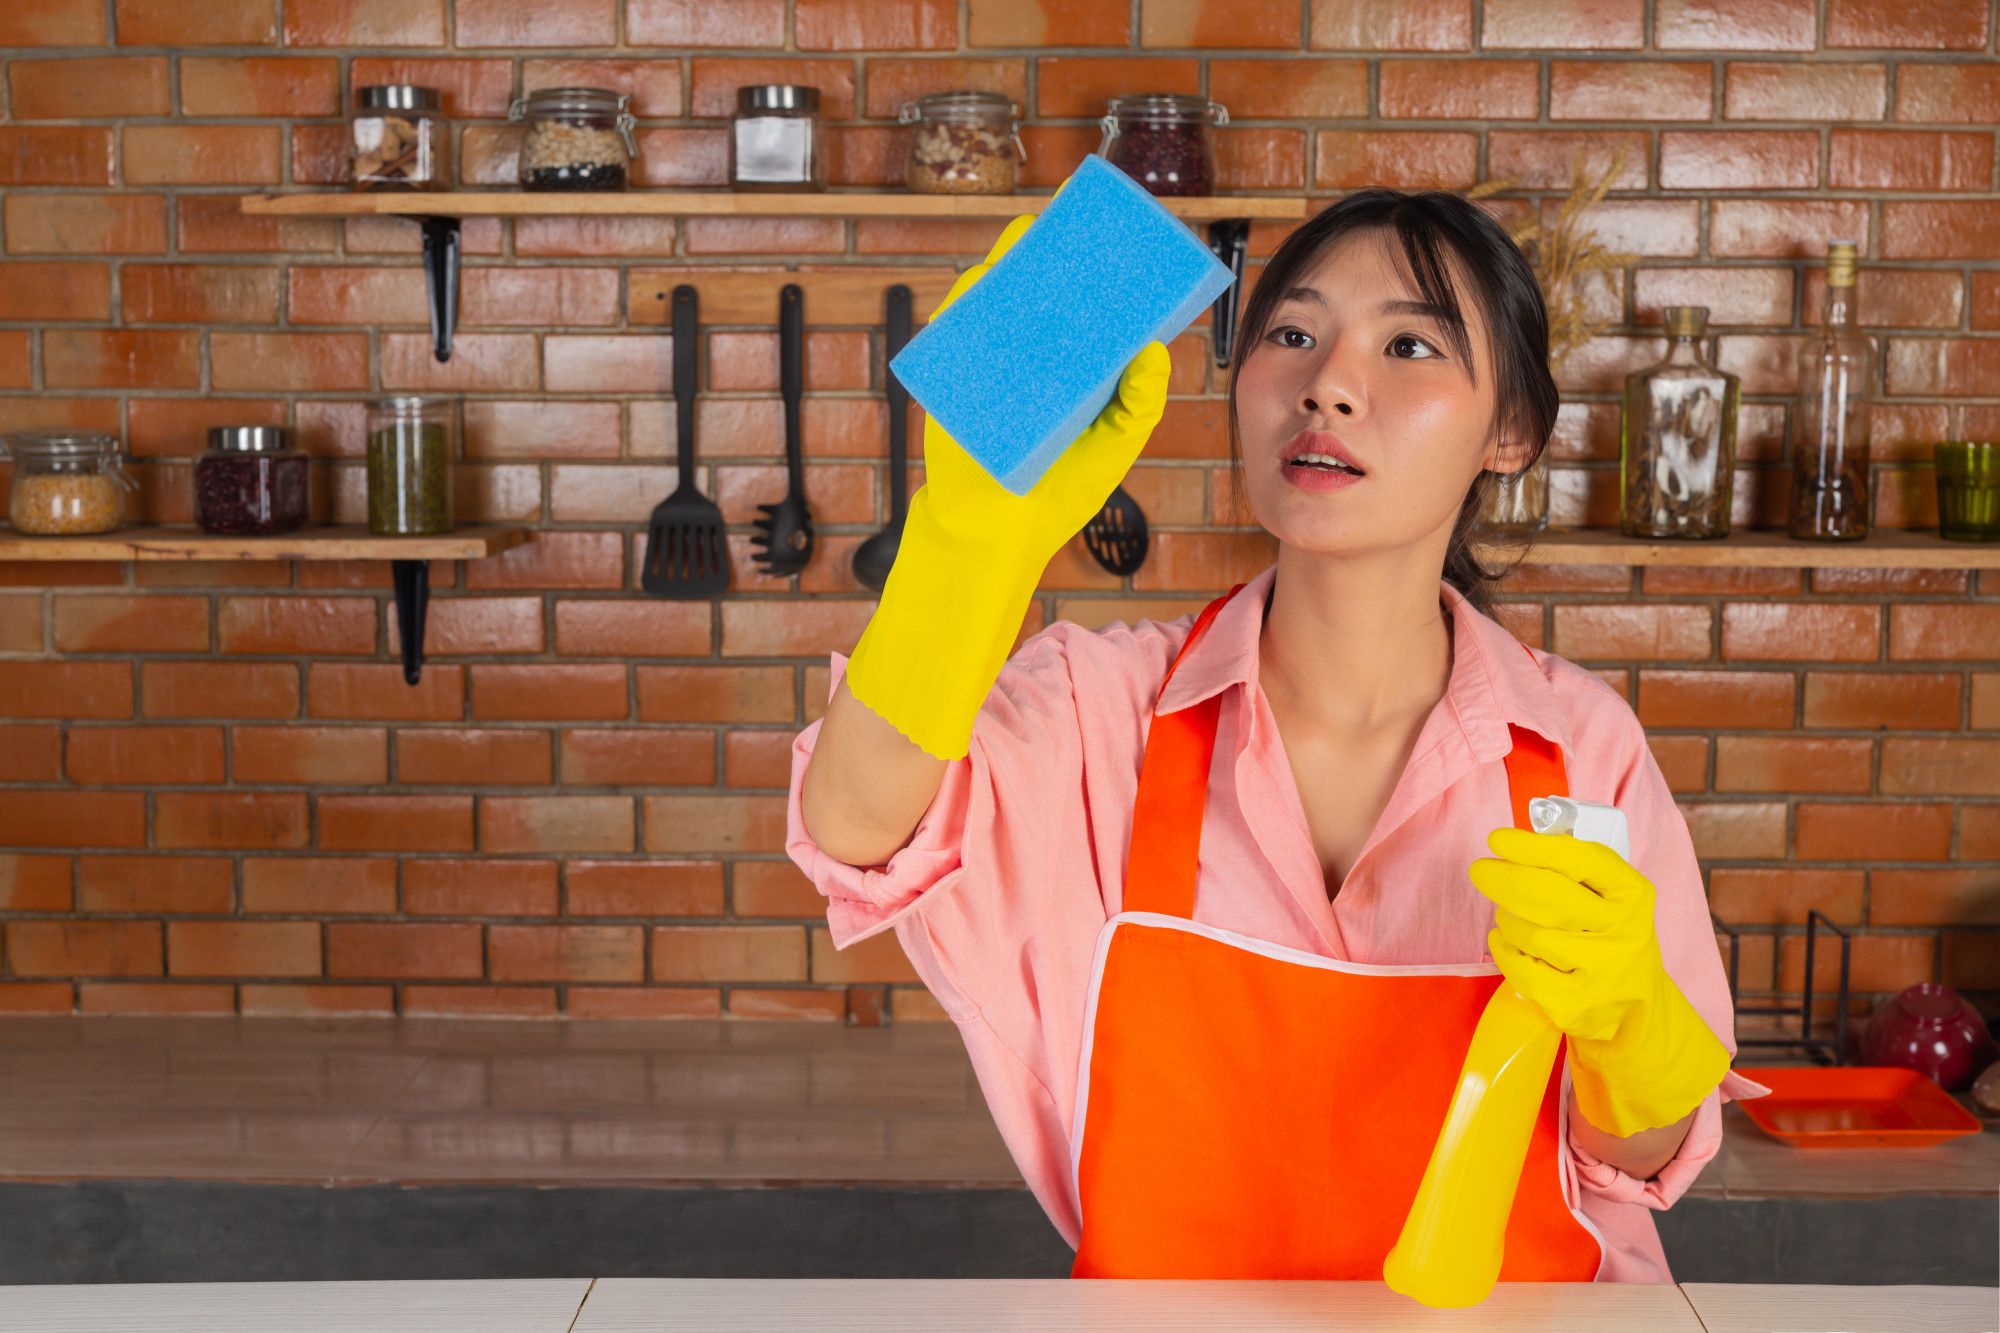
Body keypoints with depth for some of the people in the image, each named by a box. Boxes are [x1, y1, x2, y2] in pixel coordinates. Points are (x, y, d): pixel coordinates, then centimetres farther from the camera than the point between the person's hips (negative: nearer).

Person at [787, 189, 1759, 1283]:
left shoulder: (1583, 744, -2)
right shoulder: (1104, 704, -4)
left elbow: (1646, 1160, 1)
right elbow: (856, 833, -23)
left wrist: (1623, 1010, -19)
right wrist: (982, 531, -37)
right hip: (1160, 1299, -1)